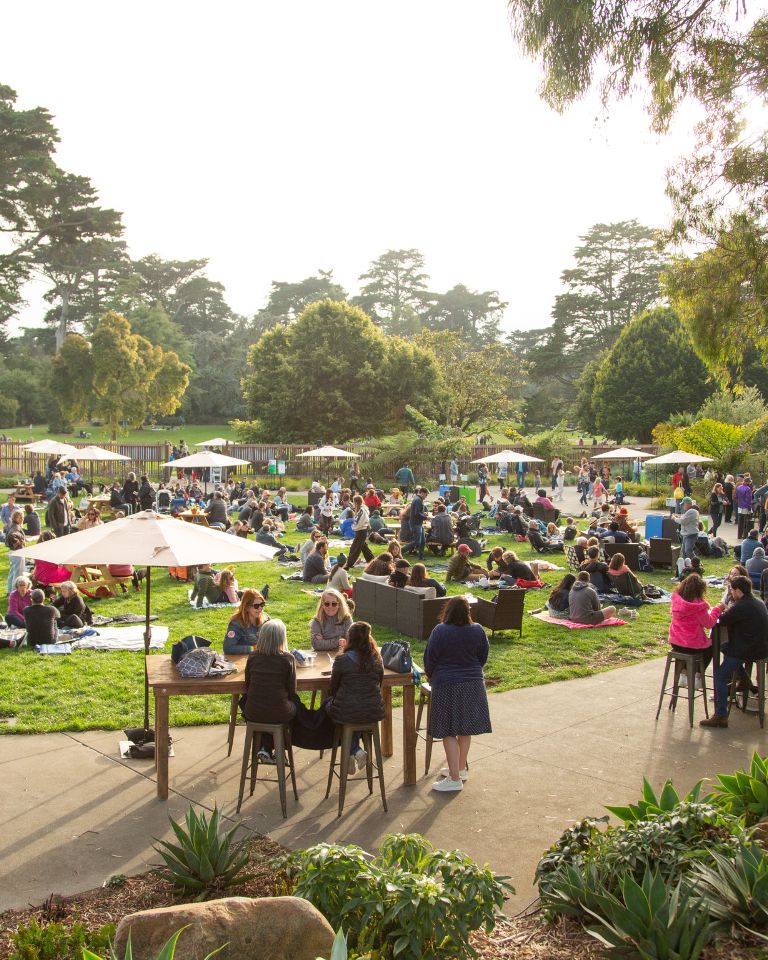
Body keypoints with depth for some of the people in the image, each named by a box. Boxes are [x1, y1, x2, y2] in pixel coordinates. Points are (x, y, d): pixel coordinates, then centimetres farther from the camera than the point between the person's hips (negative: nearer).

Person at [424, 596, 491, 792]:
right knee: (465, 729, 17)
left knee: (449, 732, 1)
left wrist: (431, 677, 12)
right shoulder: (478, 631, -4)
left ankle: (455, 778, 1)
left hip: (447, 685, -5)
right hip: (473, 684, 5)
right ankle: (461, 768, 30)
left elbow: (429, 659, -7)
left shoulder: (440, 631, -16)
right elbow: (483, 658, 8)